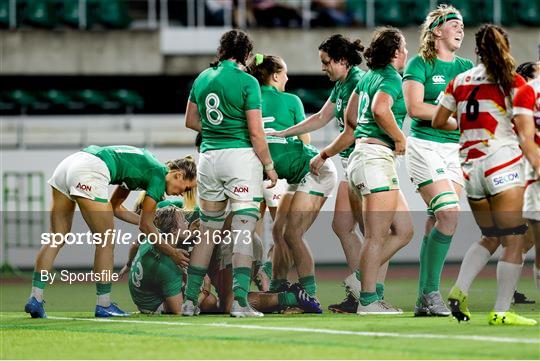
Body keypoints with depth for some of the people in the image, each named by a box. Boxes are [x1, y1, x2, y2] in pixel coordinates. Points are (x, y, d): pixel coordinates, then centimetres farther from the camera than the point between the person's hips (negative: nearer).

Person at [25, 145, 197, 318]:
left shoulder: (145, 166, 29)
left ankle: (35, 298, 3)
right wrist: (173, 253, 16)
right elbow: (145, 225, 6)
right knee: (106, 242, 2)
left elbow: (114, 207, 35)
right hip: (88, 172, -9)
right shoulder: (160, 174, 4)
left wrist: (147, 222, 35)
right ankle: (103, 305, 7)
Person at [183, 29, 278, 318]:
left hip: (208, 156, 6)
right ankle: (239, 300, -16)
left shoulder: (202, 78, 9)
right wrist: (269, 166, -1)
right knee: (244, 229, -7)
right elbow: (256, 133, -9)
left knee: (208, 230, 14)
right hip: (241, 155, -5)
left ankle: (189, 299, 13)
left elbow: (191, 121, 19)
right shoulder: (246, 82, -8)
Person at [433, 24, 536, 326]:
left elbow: (438, 121, 15)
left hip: (470, 167, 6)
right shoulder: (512, 81, -4)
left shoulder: (460, 81, 9)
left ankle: (460, 291, 3)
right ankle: (501, 311, -8)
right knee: (514, 241, -1)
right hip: (503, 165, -6)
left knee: (491, 238, 20)